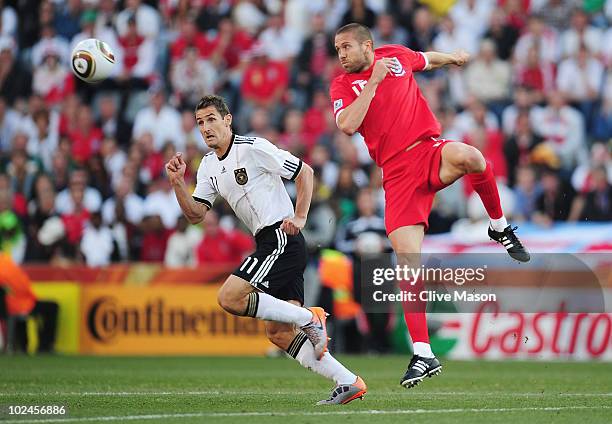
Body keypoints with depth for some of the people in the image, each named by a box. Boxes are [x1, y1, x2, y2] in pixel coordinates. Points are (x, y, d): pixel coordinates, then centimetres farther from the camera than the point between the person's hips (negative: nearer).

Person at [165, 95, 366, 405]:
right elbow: (195, 215, 11)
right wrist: (177, 183, -4)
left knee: (229, 298, -20)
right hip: (267, 243, 9)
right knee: (279, 333, 3)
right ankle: (348, 382, 4)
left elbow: (304, 171, -6)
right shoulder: (209, 166, 15)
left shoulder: (253, 148, -9)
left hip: (281, 238, -9)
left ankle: (309, 318, -12)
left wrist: (299, 217, -11)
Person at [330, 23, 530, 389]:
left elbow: (427, 60, 34)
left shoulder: (396, 56, 11)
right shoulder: (343, 85, 5)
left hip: (430, 151, 0)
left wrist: (453, 58, 32)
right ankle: (424, 356, -3)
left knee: (468, 156, -37)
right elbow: (347, 125, -16)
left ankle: (500, 228, -9)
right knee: (408, 263, -10)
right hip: (397, 173, 0)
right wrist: (374, 81, -17)